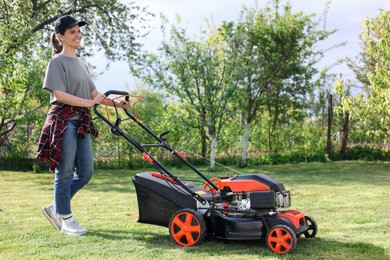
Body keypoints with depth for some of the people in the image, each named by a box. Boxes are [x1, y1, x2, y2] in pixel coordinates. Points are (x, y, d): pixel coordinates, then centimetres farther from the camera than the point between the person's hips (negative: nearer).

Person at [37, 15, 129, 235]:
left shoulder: (81, 64, 19)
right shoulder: (58, 61, -4)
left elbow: (94, 92, 17)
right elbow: (59, 94, -14)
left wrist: (116, 104, 4)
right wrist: (88, 102, -20)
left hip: (82, 122, 8)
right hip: (64, 120, -8)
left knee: (86, 172, 7)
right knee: (65, 173, -2)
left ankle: (55, 208, 21)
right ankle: (66, 220, 9)